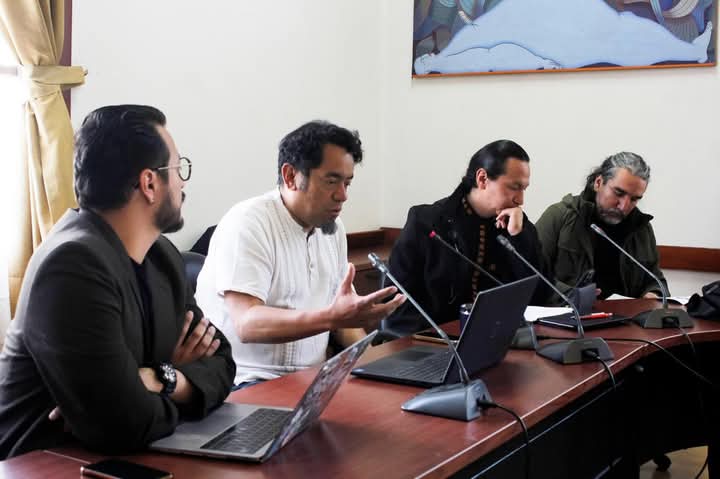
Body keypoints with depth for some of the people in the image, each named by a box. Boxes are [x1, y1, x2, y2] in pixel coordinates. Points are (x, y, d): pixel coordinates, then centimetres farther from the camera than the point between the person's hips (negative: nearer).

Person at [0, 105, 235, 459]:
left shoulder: (162, 255, 3)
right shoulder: (75, 265, -23)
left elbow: (219, 362, 4)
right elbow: (126, 423, -28)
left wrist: (160, 382, -14)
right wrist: (170, 383, -9)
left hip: (118, 459, 7)